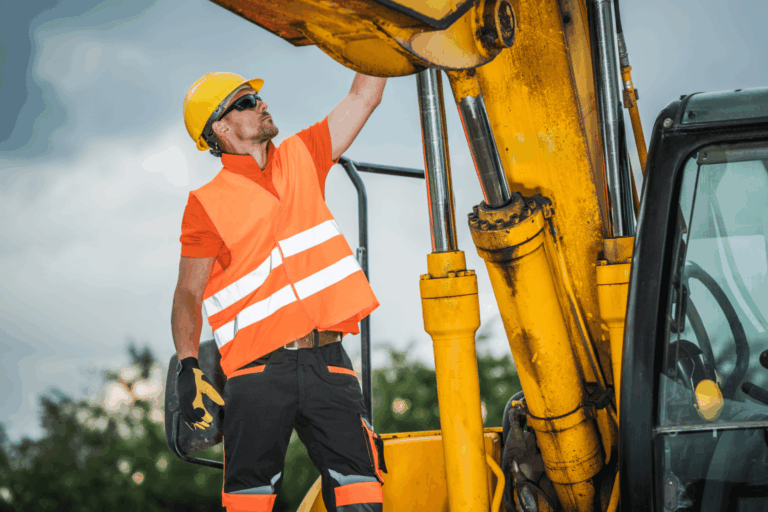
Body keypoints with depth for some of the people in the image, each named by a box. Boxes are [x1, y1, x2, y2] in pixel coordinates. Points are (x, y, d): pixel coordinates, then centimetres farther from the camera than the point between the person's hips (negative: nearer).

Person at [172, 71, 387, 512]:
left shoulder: (302, 159, 14)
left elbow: (365, 95, 16)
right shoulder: (208, 203, 1)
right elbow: (189, 293, 3)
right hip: (260, 372, -3)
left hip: (327, 363, 3)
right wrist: (188, 368, -7)